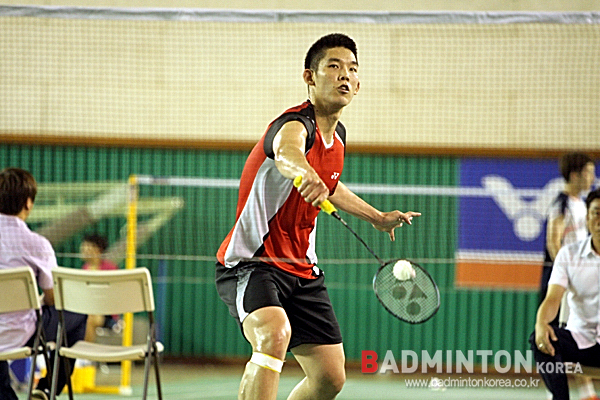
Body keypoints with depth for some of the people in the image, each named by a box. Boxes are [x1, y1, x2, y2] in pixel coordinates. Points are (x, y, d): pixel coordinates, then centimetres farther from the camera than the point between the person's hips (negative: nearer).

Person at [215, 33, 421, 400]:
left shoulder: (337, 135, 7)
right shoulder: (296, 125, -20)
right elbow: (287, 152, -47)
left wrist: (378, 218, 34)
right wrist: (306, 175, -70)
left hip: (302, 270, 8)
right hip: (251, 263, -8)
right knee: (275, 333, -37)